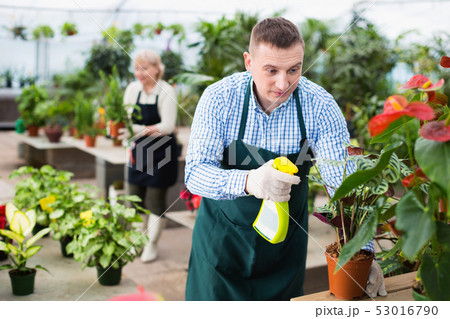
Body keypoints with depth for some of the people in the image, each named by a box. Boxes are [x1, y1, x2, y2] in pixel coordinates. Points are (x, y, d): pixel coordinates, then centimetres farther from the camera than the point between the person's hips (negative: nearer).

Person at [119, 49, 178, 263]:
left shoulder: (166, 92, -14)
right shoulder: (132, 89, 1)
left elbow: (168, 126, -21)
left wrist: (142, 130, -35)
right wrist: (122, 130, -11)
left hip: (161, 152, -5)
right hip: (138, 151, 5)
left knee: (155, 201, 1)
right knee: (135, 199, 10)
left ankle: (152, 245, 16)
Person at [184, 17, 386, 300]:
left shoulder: (320, 106, -17)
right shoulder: (219, 97, -18)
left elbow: (343, 182, -15)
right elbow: (195, 173, -23)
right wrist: (248, 182, -42)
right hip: (222, 233, -1)